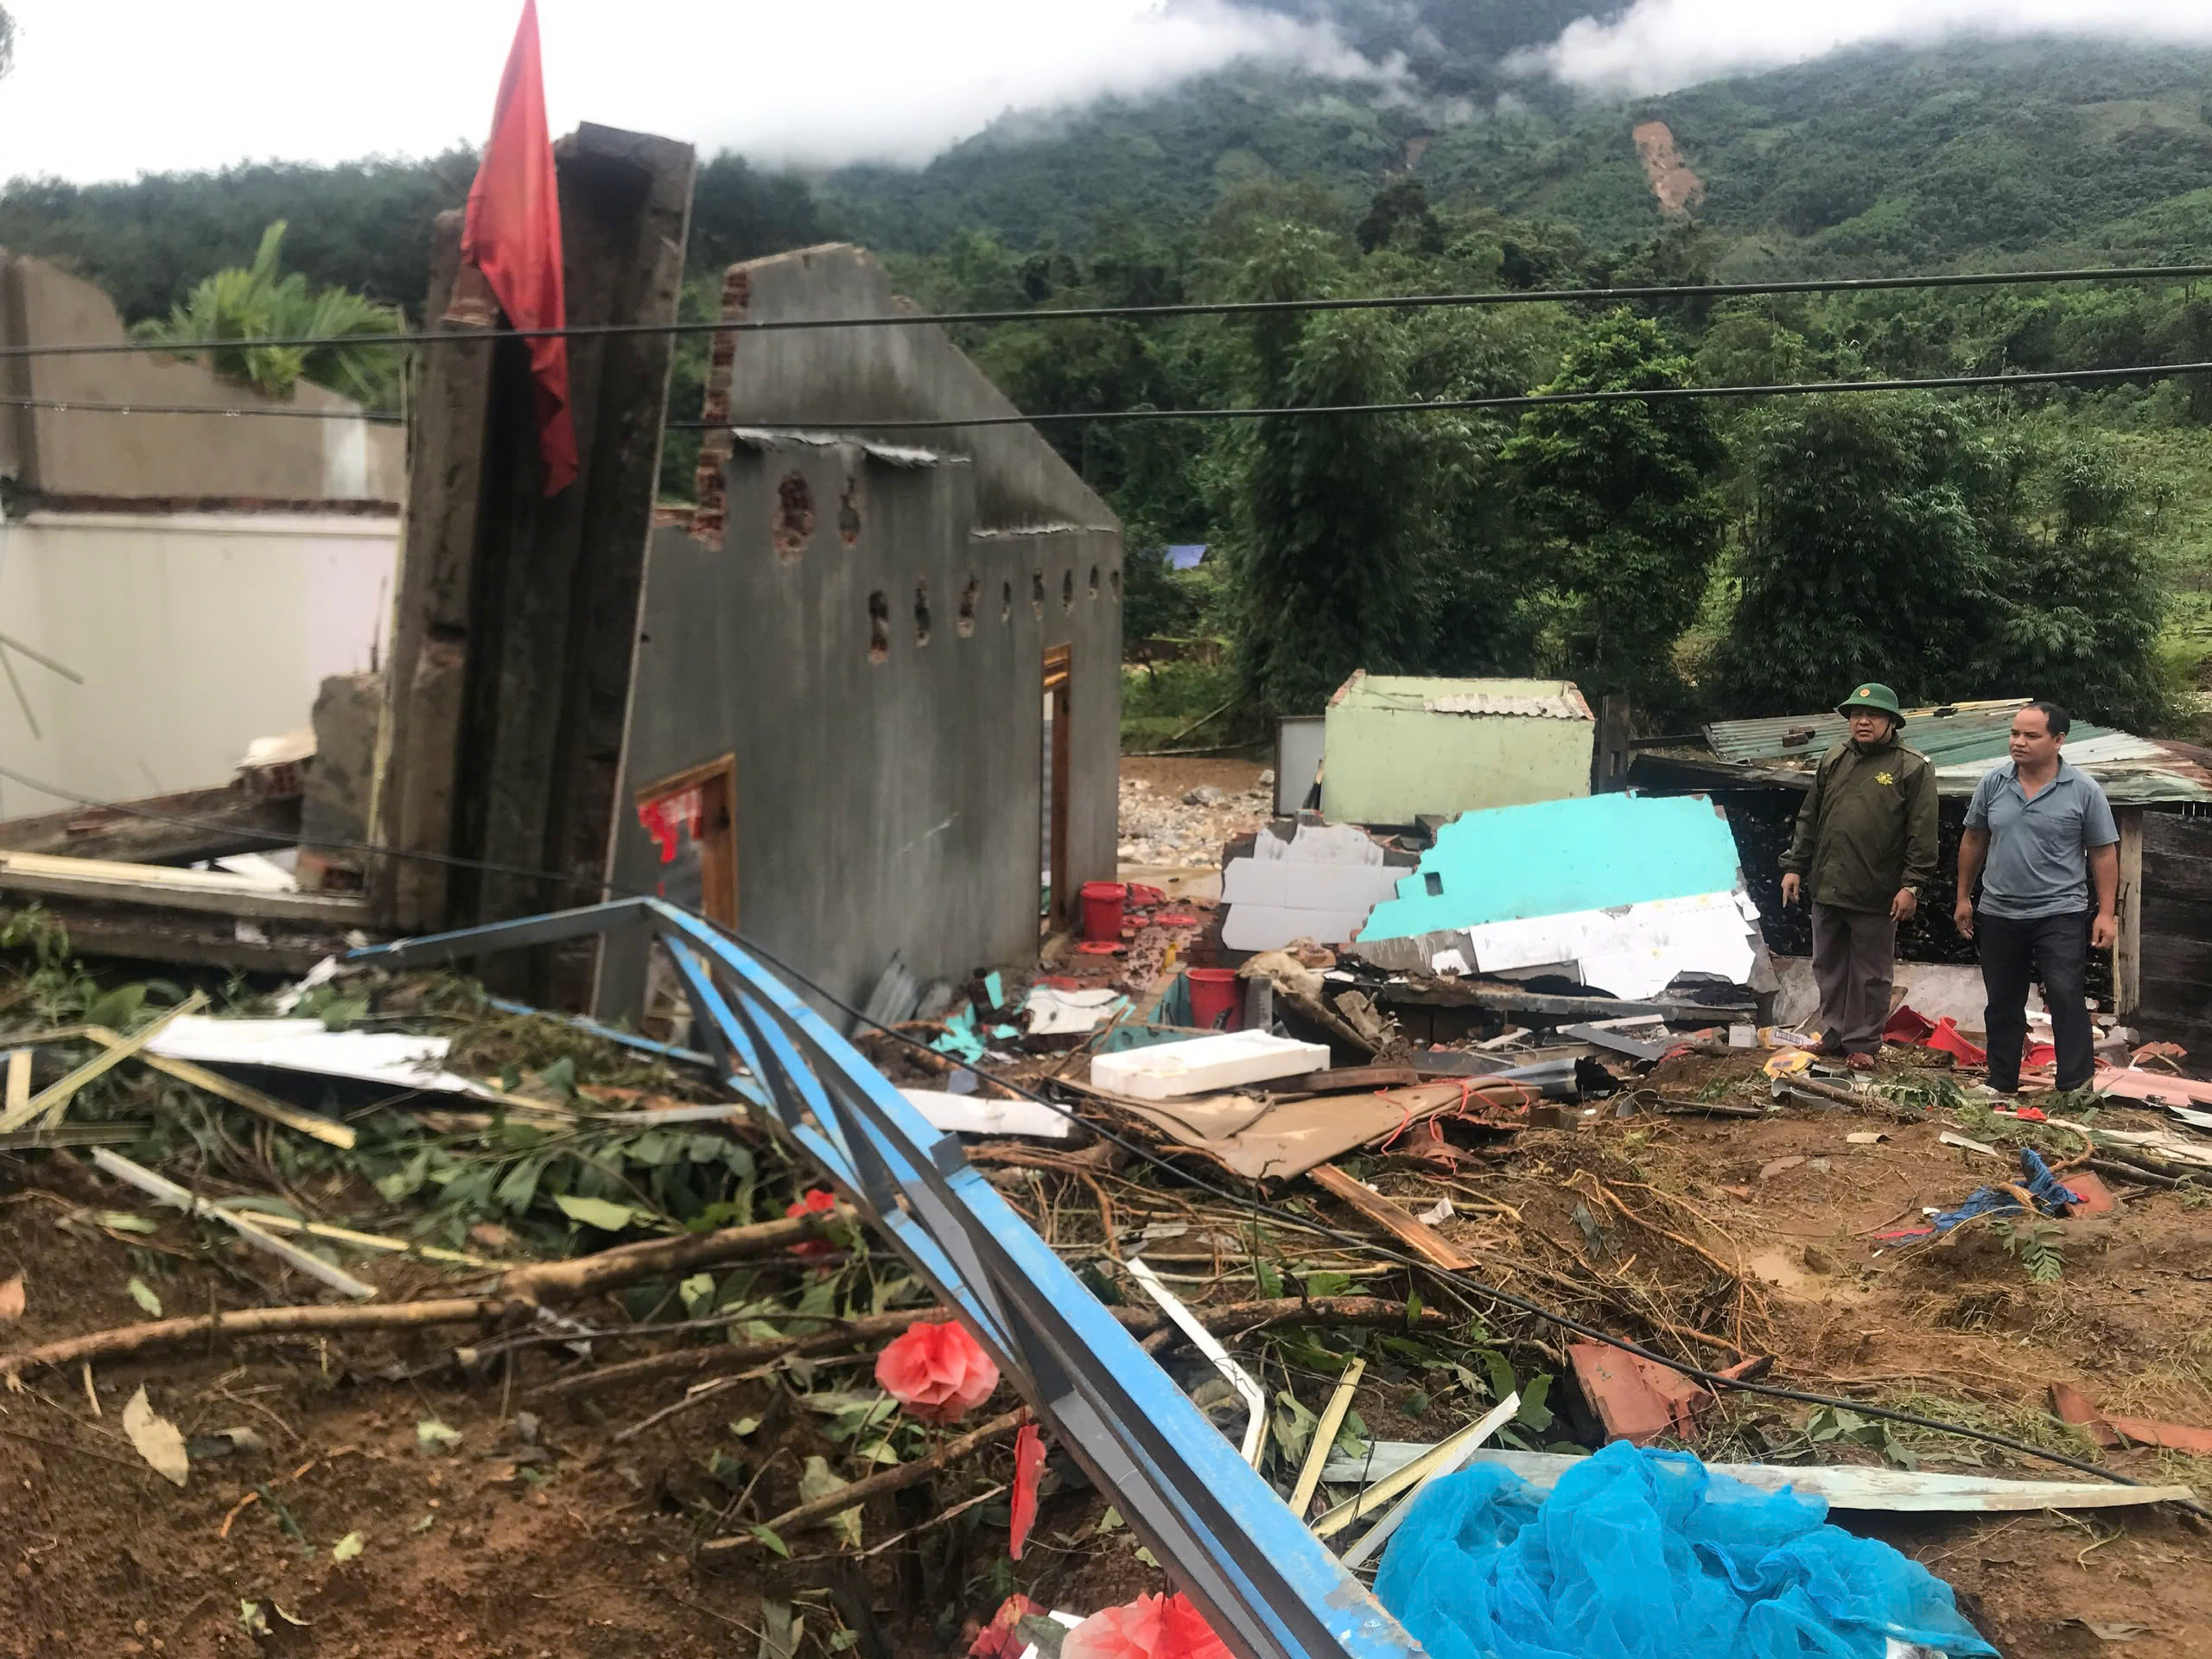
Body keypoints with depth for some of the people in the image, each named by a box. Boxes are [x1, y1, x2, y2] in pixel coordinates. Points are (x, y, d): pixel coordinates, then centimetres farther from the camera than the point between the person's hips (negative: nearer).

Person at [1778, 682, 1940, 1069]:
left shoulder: (1912, 769, -5)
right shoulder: (1832, 761, 10)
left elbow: (1922, 834, -9)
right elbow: (1809, 820, 14)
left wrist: (1911, 885, -14)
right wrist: (1794, 867, 10)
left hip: (1876, 896, -5)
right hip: (1826, 889, 5)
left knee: (1871, 974, 7)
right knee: (1829, 968, 15)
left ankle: (1863, 1043, 19)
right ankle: (1833, 1036, 28)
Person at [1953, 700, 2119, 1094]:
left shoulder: (2083, 791, -7)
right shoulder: (1993, 784, 1)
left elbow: (2104, 854, -3)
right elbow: (1974, 842, 11)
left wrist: (2106, 913, -7)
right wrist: (1963, 897, 13)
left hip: (2060, 915, -4)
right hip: (1998, 915, 4)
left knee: (2067, 1000, -10)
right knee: (2002, 1006, 12)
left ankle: (2076, 1089, -5)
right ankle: (2001, 1086, 24)